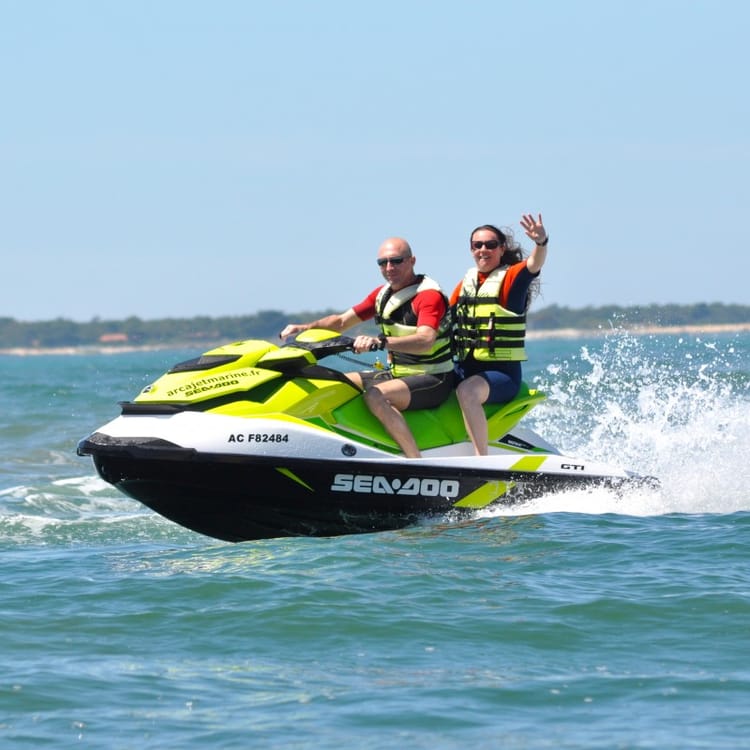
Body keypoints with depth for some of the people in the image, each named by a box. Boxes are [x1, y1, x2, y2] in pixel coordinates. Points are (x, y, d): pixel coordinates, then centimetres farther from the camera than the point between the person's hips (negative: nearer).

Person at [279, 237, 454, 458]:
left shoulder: (429, 295, -15)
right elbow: (342, 321, 16)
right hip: (397, 373, 9)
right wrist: (304, 328, -1)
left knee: (376, 395, -34)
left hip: (433, 379, -9)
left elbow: (426, 340, -32)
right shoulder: (382, 294, 12)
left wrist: (380, 341, -46)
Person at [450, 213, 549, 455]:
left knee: (467, 391, -35)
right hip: (465, 370, 8)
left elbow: (534, 264, -26)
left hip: (502, 372, -8)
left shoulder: (512, 277, -5)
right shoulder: (466, 282, 14)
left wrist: (542, 242, -48)